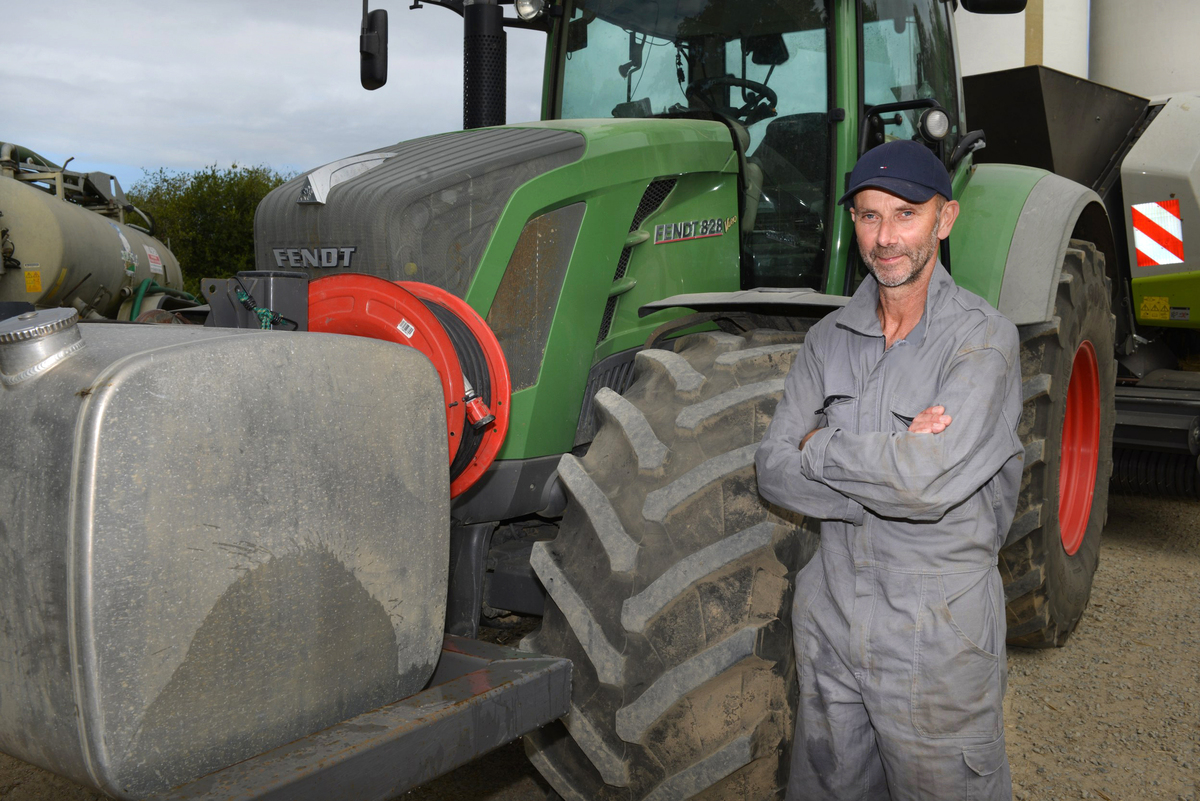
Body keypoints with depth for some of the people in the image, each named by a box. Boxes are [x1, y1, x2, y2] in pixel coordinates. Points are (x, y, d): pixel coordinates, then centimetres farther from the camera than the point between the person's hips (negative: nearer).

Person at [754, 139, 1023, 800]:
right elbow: (774, 473, -6)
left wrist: (822, 446, -13)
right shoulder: (829, 340, 3)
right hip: (830, 618, 5)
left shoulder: (982, 337, -13)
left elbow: (932, 479, -27)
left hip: (937, 639, -5)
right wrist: (892, 460, -19)